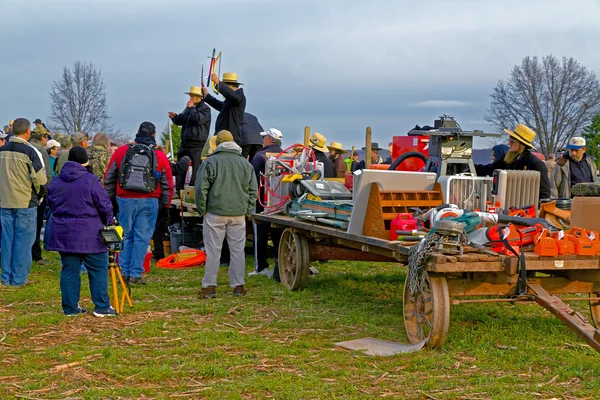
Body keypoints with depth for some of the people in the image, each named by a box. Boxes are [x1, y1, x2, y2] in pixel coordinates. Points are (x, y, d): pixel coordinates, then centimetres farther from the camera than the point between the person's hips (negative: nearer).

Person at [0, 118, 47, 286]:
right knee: (23, 241, 2)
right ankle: (19, 278, 3)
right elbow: (40, 180, -13)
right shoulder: (31, 152, -11)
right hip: (26, 203, -5)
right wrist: (39, 194, 5)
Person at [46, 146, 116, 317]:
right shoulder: (91, 181, -11)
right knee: (98, 270, 4)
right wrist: (109, 223, 10)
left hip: (62, 234, 5)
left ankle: (70, 307, 11)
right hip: (89, 235, -5)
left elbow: (51, 204, 17)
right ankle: (102, 306, 4)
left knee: (69, 269, 10)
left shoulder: (56, 182, 5)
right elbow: (105, 206, -8)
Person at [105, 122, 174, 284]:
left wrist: (111, 198, 18)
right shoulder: (160, 156, 2)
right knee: (142, 238, 2)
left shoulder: (121, 151, 4)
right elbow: (167, 184, 4)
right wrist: (166, 204, 13)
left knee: (126, 236, 12)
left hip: (125, 200, 2)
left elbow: (108, 178, 9)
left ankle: (124, 271, 13)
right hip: (149, 202, -1)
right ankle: (135, 273, 2)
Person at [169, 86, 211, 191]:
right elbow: (180, 121, 24)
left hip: (196, 145, -8)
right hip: (185, 142, 8)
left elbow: (198, 119, -24)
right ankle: (179, 190, 16)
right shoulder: (188, 108, 17)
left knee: (196, 168, -4)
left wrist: (191, 108, -12)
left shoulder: (205, 109, -7)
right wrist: (175, 117, 3)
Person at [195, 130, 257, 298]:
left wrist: (202, 209, 3)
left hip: (215, 213, -3)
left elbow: (201, 188, -6)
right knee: (237, 250, 8)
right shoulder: (246, 164, 10)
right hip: (238, 215, 3)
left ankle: (209, 286, 3)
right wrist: (247, 210, 15)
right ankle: (238, 286, 11)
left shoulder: (211, 161, -3)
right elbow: (253, 191, 12)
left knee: (213, 250, 1)